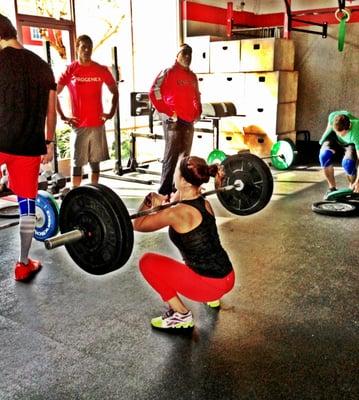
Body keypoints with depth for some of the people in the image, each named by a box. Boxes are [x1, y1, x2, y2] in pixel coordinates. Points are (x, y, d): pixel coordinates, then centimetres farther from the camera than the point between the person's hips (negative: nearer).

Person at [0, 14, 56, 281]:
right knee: (28, 204, 11)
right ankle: (24, 264, 20)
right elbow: (51, 111, 13)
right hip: (31, 146, 5)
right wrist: (49, 142, 22)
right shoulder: (43, 66, 9)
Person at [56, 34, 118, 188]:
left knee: (95, 161, 10)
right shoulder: (70, 70, -2)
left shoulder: (101, 70, 4)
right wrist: (63, 116, -4)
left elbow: (115, 91, 15)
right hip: (79, 124, -3)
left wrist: (112, 112, 6)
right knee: (77, 163, -1)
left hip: (98, 123, 3)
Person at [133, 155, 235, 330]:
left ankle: (182, 315, 4)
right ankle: (212, 297, 31)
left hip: (210, 284, -8)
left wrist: (149, 201, -4)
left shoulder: (178, 213, -22)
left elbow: (137, 225, -11)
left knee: (147, 262, -2)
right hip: (227, 278, 8)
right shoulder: (204, 203, 2)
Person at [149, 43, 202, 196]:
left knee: (185, 155, 11)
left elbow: (196, 96, 28)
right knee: (171, 155, -9)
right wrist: (166, 112, -14)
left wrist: (198, 111, 13)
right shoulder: (168, 73, -5)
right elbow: (154, 93, -13)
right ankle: (165, 190, -5)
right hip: (173, 120, -8)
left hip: (189, 121, 8)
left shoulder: (192, 76, 18)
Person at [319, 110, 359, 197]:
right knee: (324, 154, -27)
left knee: (348, 162, -31)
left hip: (350, 143, -3)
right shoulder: (333, 116, -34)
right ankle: (332, 188, -11)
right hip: (334, 138, 3)